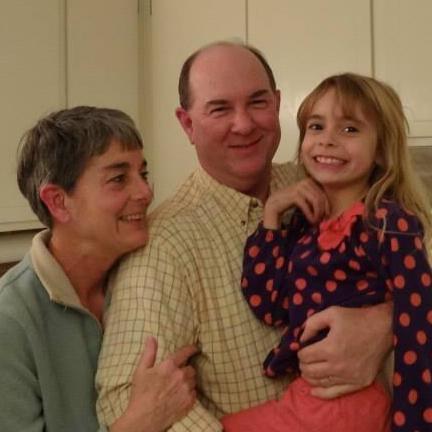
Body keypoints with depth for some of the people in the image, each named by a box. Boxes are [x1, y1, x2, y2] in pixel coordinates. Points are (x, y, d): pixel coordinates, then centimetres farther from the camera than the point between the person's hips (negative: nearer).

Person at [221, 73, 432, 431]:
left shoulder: (390, 224, -16)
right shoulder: (306, 222, 5)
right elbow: (270, 308, -3)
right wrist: (271, 216, -6)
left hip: (344, 401, -6)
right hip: (306, 392, 6)